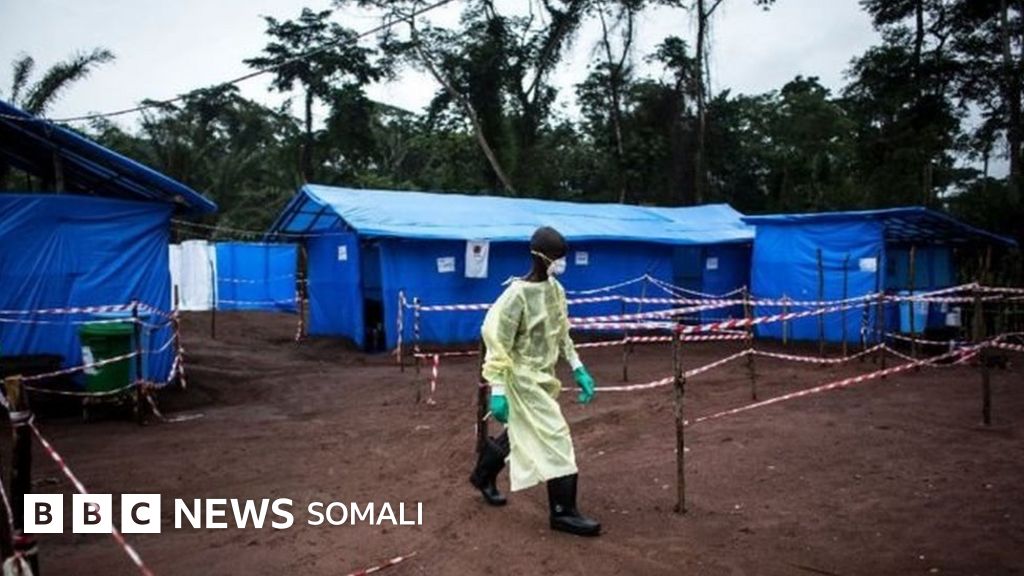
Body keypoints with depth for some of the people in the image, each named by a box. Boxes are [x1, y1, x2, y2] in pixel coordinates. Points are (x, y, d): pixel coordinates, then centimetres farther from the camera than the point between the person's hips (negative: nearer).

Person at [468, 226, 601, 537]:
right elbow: (496, 342, -21)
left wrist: (578, 370, 10)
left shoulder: (556, 289, 1)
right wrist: (498, 391, -23)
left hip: (542, 376, 8)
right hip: (523, 379, -8)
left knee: (521, 433, 22)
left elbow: (561, 333, 13)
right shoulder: (518, 295, -22)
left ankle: (483, 476, 45)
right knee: (555, 438, -7)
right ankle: (563, 512, 6)